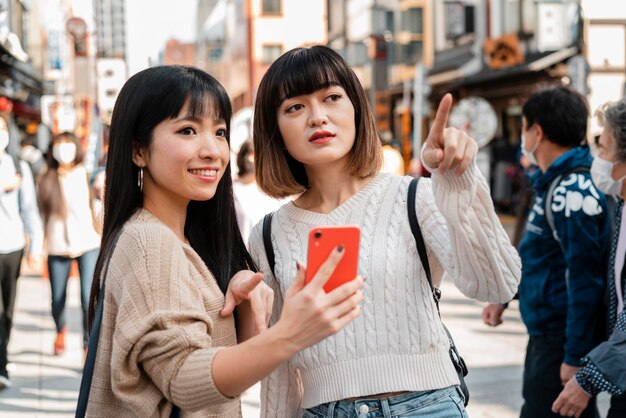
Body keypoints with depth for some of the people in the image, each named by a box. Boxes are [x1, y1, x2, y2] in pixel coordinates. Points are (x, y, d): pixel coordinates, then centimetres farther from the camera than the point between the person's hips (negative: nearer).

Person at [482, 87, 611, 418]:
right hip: (544, 333, 10)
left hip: (563, 338, -10)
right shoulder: (552, 184, 11)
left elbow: (584, 278, -22)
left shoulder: (573, 193, -21)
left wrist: (575, 356, -21)